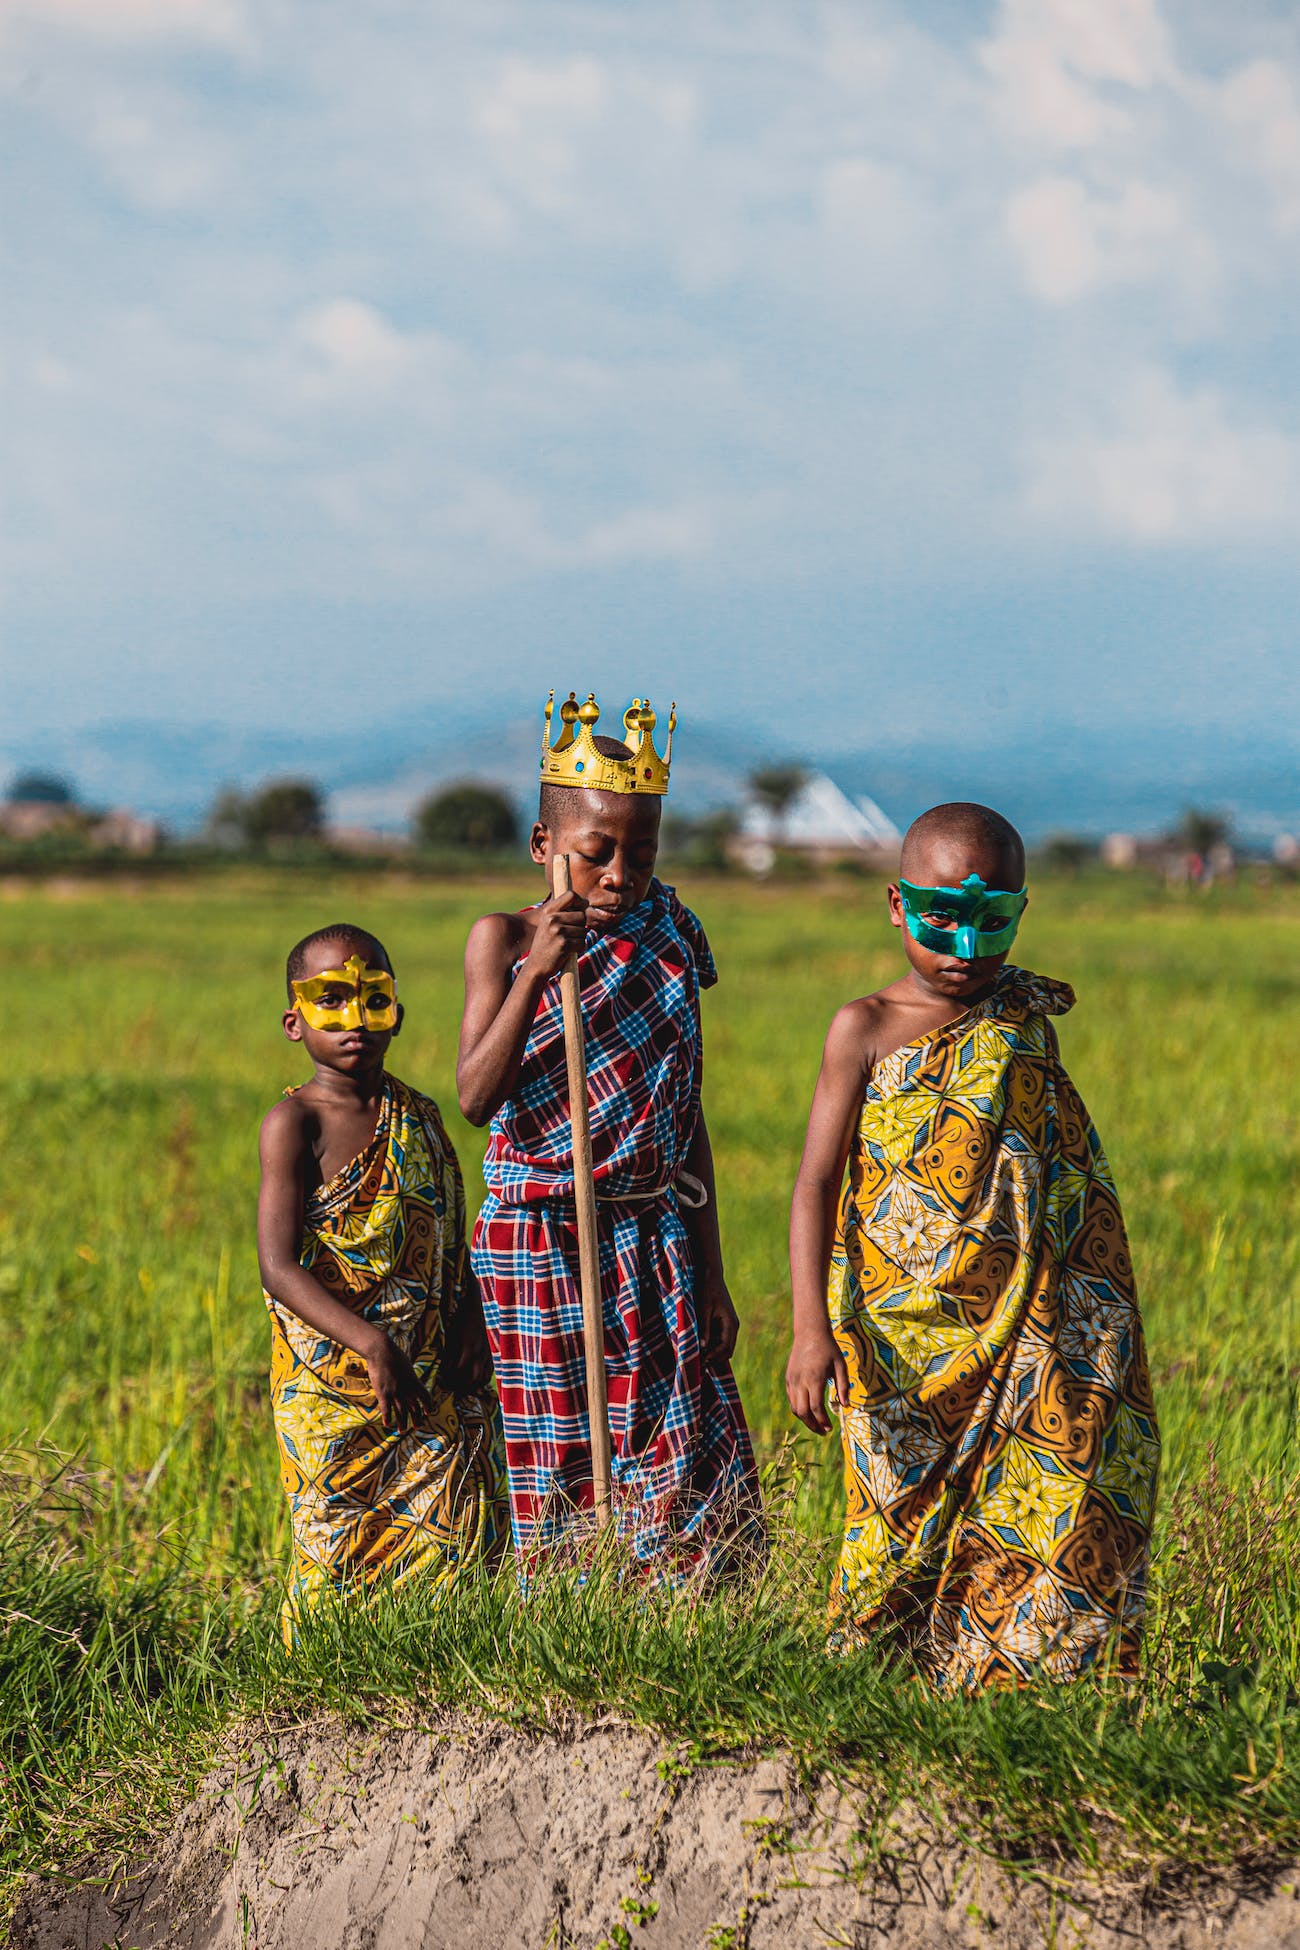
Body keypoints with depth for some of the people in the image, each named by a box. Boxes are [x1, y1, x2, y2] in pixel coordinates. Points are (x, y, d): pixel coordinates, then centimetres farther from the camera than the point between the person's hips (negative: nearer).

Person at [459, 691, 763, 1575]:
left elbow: (687, 1117, 9)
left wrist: (710, 1272, 8)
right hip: (539, 1237, -3)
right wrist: (537, 972, -25)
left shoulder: (668, 944, 5)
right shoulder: (504, 939, -3)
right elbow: (476, 1098, -15)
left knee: (687, 1457, -2)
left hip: (653, 1236, 3)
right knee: (561, 1467, 0)